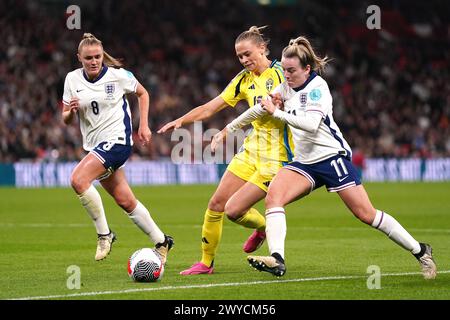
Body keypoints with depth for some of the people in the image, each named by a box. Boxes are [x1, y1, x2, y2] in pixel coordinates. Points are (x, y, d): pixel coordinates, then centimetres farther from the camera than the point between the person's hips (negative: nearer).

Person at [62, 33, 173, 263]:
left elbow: (142, 93, 10)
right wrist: (71, 111, -16)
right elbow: (66, 119, 7)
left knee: (78, 179, -26)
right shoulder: (72, 79, 2)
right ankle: (161, 241, 23)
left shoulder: (118, 75, -8)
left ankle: (104, 234, -13)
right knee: (125, 201, 8)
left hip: (117, 140, -6)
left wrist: (143, 126, 2)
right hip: (95, 145, 6)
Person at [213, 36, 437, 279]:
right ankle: (277, 260, -31)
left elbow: (311, 123, -29)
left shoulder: (317, 87, -14)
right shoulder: (287, 86, 7)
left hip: (332, 157, -7)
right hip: (304, 162, 7)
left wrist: (277, 112, -27)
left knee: (366, 214, -7)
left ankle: (420, 251, 8)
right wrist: (228, 129, 18)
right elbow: (261, 108, 21)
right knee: (273, 195, -19)